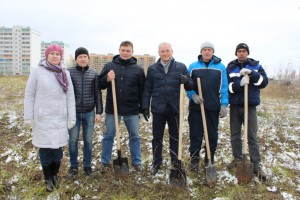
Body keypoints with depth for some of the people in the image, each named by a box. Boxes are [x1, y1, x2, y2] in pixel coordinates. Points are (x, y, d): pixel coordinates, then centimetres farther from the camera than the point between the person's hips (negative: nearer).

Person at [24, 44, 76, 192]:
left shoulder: (65, 73, 2)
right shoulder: (37, 71, -5)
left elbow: (70, 96, 3)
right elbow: (29, 95, -2)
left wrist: (71, 118, 1)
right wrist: (28, 117, -4)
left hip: (60, 119, 2)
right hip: (43, 118, -2)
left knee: (58, 148, 10)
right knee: (45, 149, 6)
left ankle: (55, 175, 30)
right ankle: (48, 178, 24)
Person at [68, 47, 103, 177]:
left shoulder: (94, 73, 1)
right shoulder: (69, 72, -3)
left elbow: (97, 94, 3)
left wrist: (99, 112, -1)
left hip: (89, 113, 1)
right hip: (74, 112, -1)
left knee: (88, 140, 9)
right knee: (73, 140, 8)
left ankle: (87, 166, 25)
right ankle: (73, 166, 25)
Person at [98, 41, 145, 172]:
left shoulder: (138, 69, 2)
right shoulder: (109, 66, 3)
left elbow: (142, 90, 5)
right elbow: (100, 85, 5)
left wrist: (143, 107, 2)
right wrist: (107, 79, -16)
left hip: (132, 109, 0)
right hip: (112, 108, 0)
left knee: (135, 136, 9)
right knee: (108, 136, 9)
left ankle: (136, 162, 23)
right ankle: (105, 162, 24)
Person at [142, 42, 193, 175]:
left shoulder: (181, 67, 3)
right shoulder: (152, 68, 5)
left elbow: (190, 86, 5)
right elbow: (147, 89, 7)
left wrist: (186, 81, -18)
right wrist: (145, 107, 1)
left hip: (175, 109, 0)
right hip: (158, 108, 0)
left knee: (175, 137, 11)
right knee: (157, 137, 9)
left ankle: (176, 163, 27)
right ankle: (156, 163, 25)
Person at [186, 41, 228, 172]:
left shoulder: (220, 67, 5)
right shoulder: (193, 66, 5)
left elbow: (224, 87, 3)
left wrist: (224, 105, -4)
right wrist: (193, 95, -11)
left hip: (214, 107, 0)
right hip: (196, 107, 0)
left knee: (212, 135, 9)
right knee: (195, 134, 4)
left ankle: (210, 160, 23)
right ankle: (194, 160, 16)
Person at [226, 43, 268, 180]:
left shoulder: (256, 66, 5)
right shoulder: (230, 68, 4)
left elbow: (264, 82, -6)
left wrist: (251, 73, -20)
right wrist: (240, 83, -24)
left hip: (250, 106, -1)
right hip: (235, 106, 1)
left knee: (252, 137, -1)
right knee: (235, 135, 9)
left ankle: (256, 165, 5)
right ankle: (237, 158, 25)